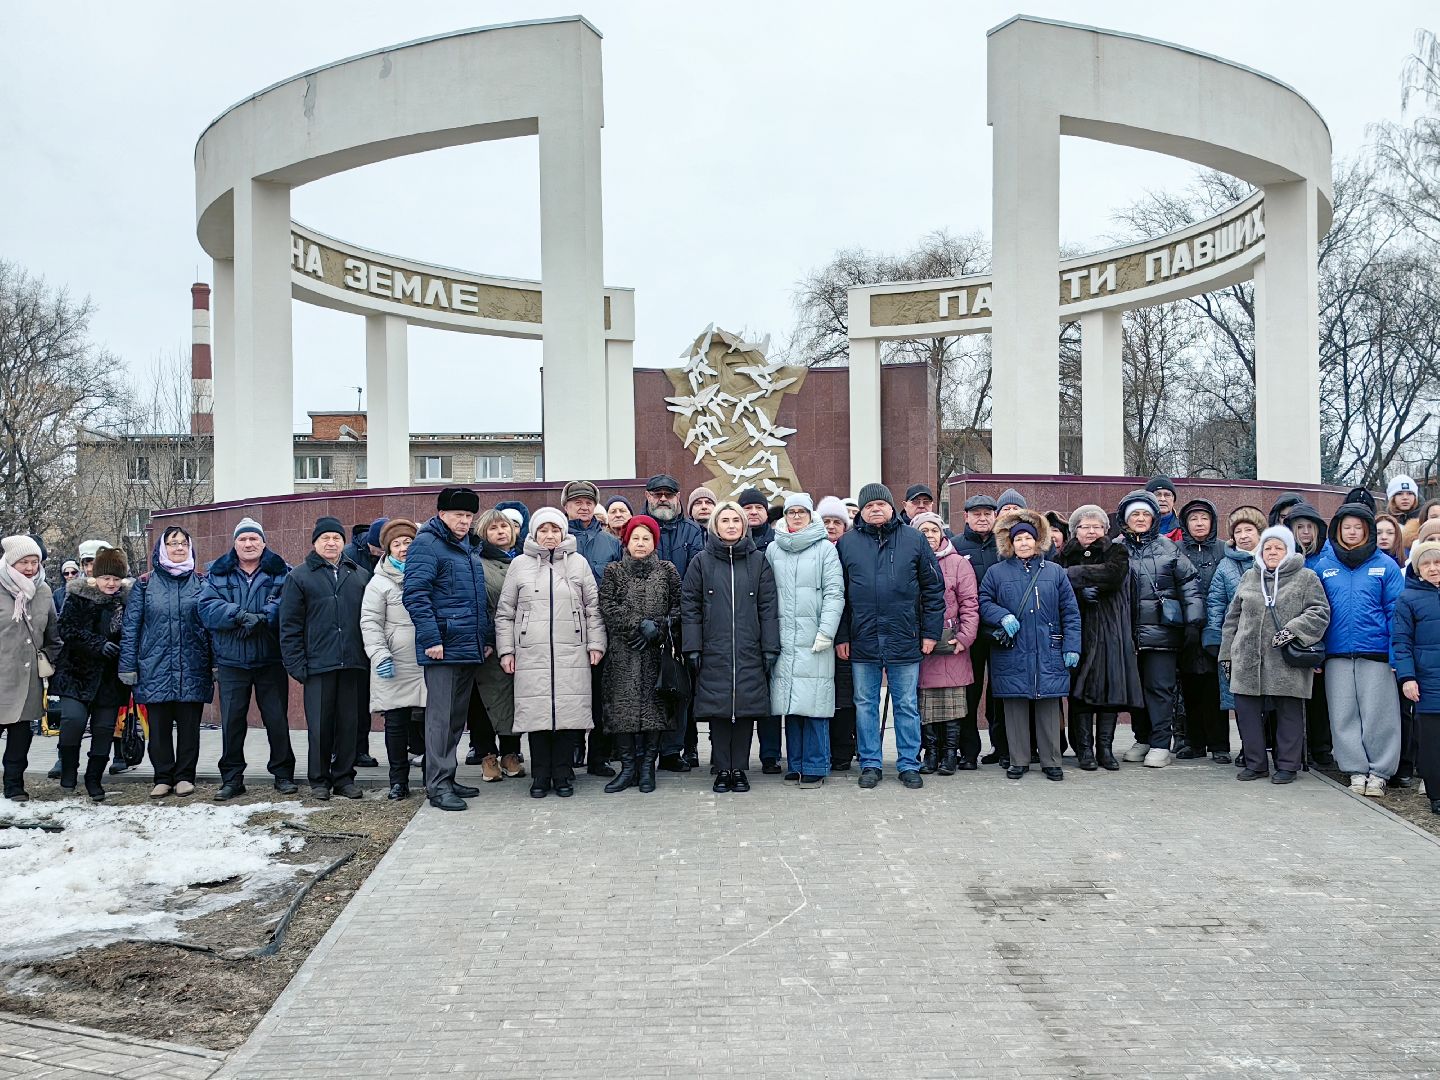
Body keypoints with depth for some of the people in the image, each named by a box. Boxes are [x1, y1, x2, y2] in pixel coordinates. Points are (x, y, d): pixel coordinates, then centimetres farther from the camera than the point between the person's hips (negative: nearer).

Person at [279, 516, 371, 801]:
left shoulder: (361, 575, 13)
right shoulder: (300, 577, 5)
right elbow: (290, 625, 1)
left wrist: (372, 656, 5)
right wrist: (295, 664, -6)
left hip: (353, 663, 2)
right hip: (318, 664, -2)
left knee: (349, 722, 6)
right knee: (319, 724, 1)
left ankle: (344, 777, 17)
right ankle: (319, 780, 14)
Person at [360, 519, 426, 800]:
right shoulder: (379, 583, 1)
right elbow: (370, 623, -4)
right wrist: (380, 656, -15)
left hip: (427, 666, 2)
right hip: (394, 670, -2)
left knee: (428, 722, 1)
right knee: (396, 725, 3)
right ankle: (399, 782, 13)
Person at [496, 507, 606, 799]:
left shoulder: (578, 562, 11)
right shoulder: (520, 564, 10)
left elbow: (593, 608, 12)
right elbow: (504, 612, 11)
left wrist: (596, 644, 5)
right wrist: (506, 650, 5)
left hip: (572, 654, 0)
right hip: (532, 654, 0)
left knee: (568, 711, -1)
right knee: (537, 713, -1)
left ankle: (563, 774, 10)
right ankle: (540, 776, 10)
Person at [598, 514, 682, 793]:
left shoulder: (667, 571, 10)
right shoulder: (613, 571, 9)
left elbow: (679, 607, 4)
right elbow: (607, 607, -3)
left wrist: (658, 627, -10)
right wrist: (639, 624, -12)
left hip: (656, 653, 0)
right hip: (623, 654, 0)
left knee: (655, 705, -2)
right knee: (623, 707, -4)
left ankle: (647, 767, 6)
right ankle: (628, 767, 3)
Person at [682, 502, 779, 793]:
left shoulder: (758, 561, 8)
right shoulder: (701, 561, 6)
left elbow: (768, 607, 5)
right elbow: (689, 606, 4)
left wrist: (770, 648, 0)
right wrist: (693, 648, -3)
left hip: (749, 653, 1)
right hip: (714, 652, 0)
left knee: (746, 708, 2)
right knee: (718, 709, 1)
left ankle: (740, 769, 12)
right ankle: (722, 770, 11)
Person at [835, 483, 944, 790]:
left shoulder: (914, 540, 3)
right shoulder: (846, 543, 4)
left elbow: (933, 588, 4)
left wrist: (931, 632, 0)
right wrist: (841, 637, 0)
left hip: (905, 641, -1)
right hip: (862, 641, 1)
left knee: (907, 706, 7)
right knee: (865, 705, 8)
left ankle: (909, 764, 17)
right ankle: (870, 764, 19)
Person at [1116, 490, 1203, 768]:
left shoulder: (1168, 547, 5)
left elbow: (1189, 581, 5)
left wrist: (1193, 616, -4)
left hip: (1161, 630, -2)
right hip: (1130, 630, 2)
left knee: (1160, 687, -3)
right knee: (1135, 686, 10)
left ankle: (1160, 744, 3)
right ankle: (1143, 739, 22)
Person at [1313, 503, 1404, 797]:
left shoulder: (1385, 565, 2)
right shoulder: (1323, 567, 7)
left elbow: (1396, 610, 0)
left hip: (1376, 652, -2)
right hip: (1337, 655, 2)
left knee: (1378, 715, 1)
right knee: (1344, 716, 5)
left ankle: (1379, 771, 11)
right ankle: (1356, 770, 15)